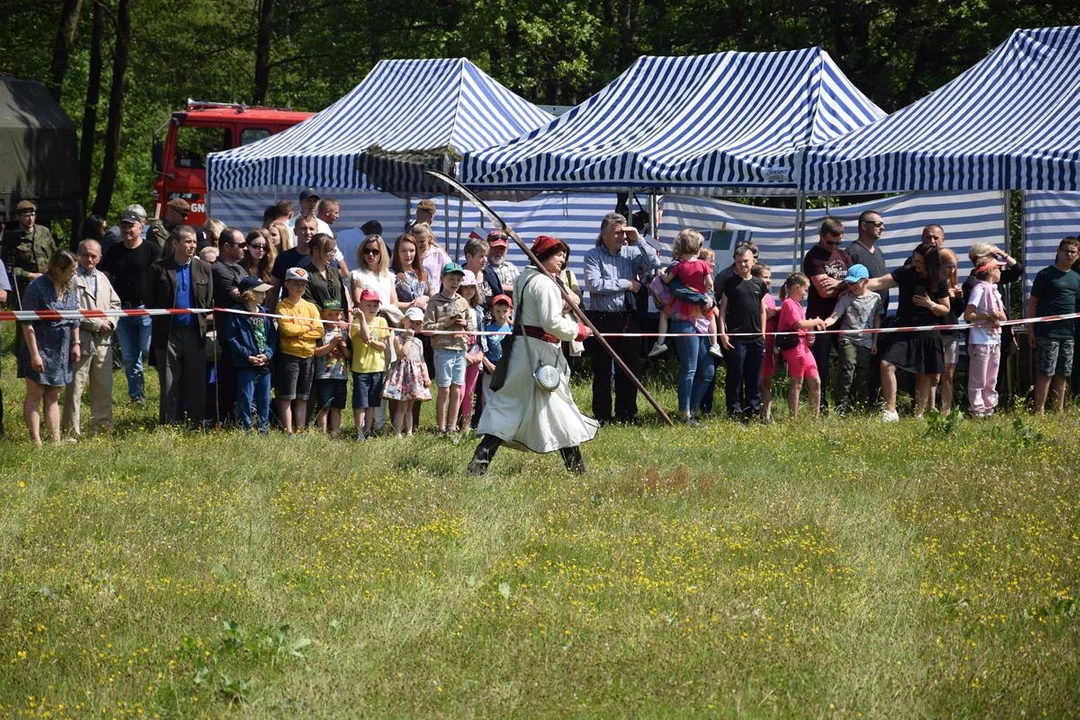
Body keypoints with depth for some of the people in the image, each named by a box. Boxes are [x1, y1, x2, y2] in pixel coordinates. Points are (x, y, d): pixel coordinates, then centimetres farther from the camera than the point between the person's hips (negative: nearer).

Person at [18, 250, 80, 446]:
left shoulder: (70, 286, 4)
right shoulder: (36, 287, -16)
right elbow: (27, 323, -16)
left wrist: (76, 343, 10)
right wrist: (34, 354, -18)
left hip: (61, 349, 6)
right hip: (40, 347, -6)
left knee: (53, 397, 10)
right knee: (35, 396, -1)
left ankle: (55, 439, 11)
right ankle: (35, 441, -2)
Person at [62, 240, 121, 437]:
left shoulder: (102, 279, 17)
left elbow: (115, 303, 22)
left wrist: (110, 322, 1)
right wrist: (96, 324, -13)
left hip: (103, 341, 7)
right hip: (80, 340, -7)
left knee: (103, 387, 12)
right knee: (75, 387, -4)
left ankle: (103, 425, 21)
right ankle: (72, 431, -1)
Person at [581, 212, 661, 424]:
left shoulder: (631, 253, 8)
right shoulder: (593, 256, -3)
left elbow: (654, 263, -4)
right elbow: (594, 285, -16)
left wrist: (638, 240, -7)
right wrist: (626, 284, -10)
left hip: (629, 318, 4)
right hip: (602, 319, -4)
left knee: (629, 369, 9)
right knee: (602, 371, 1)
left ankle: (626, 414, 18)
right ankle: (602, 417, 6)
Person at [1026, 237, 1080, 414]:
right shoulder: (1046, 275, -3)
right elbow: (1032, 303, -3)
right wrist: (1031, 331, -8)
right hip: (1048, 332, -6)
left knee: (1062, 374, 10)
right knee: (1045, 373, -6)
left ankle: (1059, 411, 16)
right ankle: (1039, 411, -3)